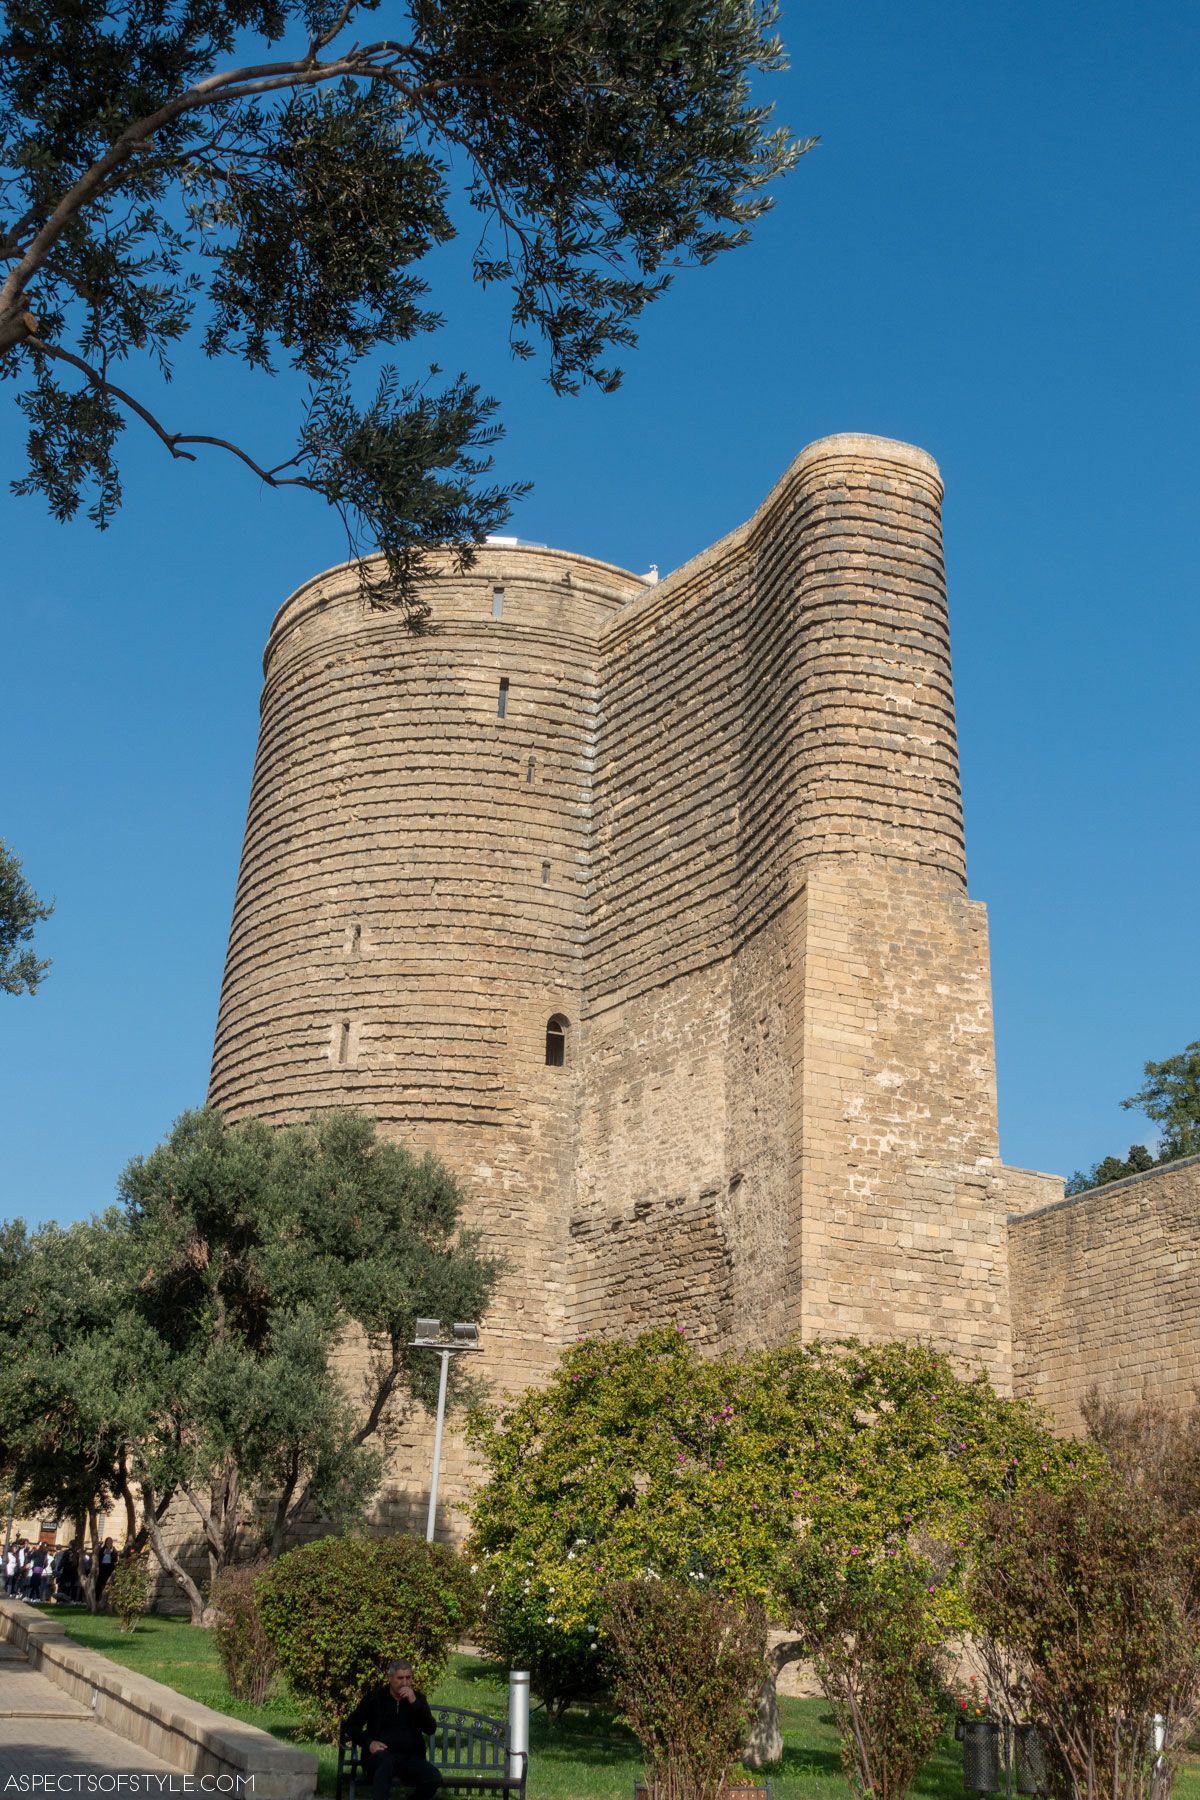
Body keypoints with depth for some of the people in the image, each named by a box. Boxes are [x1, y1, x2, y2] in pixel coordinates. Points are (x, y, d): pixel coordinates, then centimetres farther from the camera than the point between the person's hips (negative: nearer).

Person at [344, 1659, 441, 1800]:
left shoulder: (418, 1698, 11)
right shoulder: (375, 1697, 6)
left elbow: (431, 1730, -1)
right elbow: (351, 1724, 9)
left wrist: (414, 1702, -12)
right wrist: (368, 1743, -8)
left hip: (410, 1758, 3)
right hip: (381, 1753, -2)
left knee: (434, 1778, -26)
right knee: (387, 1761, -39)